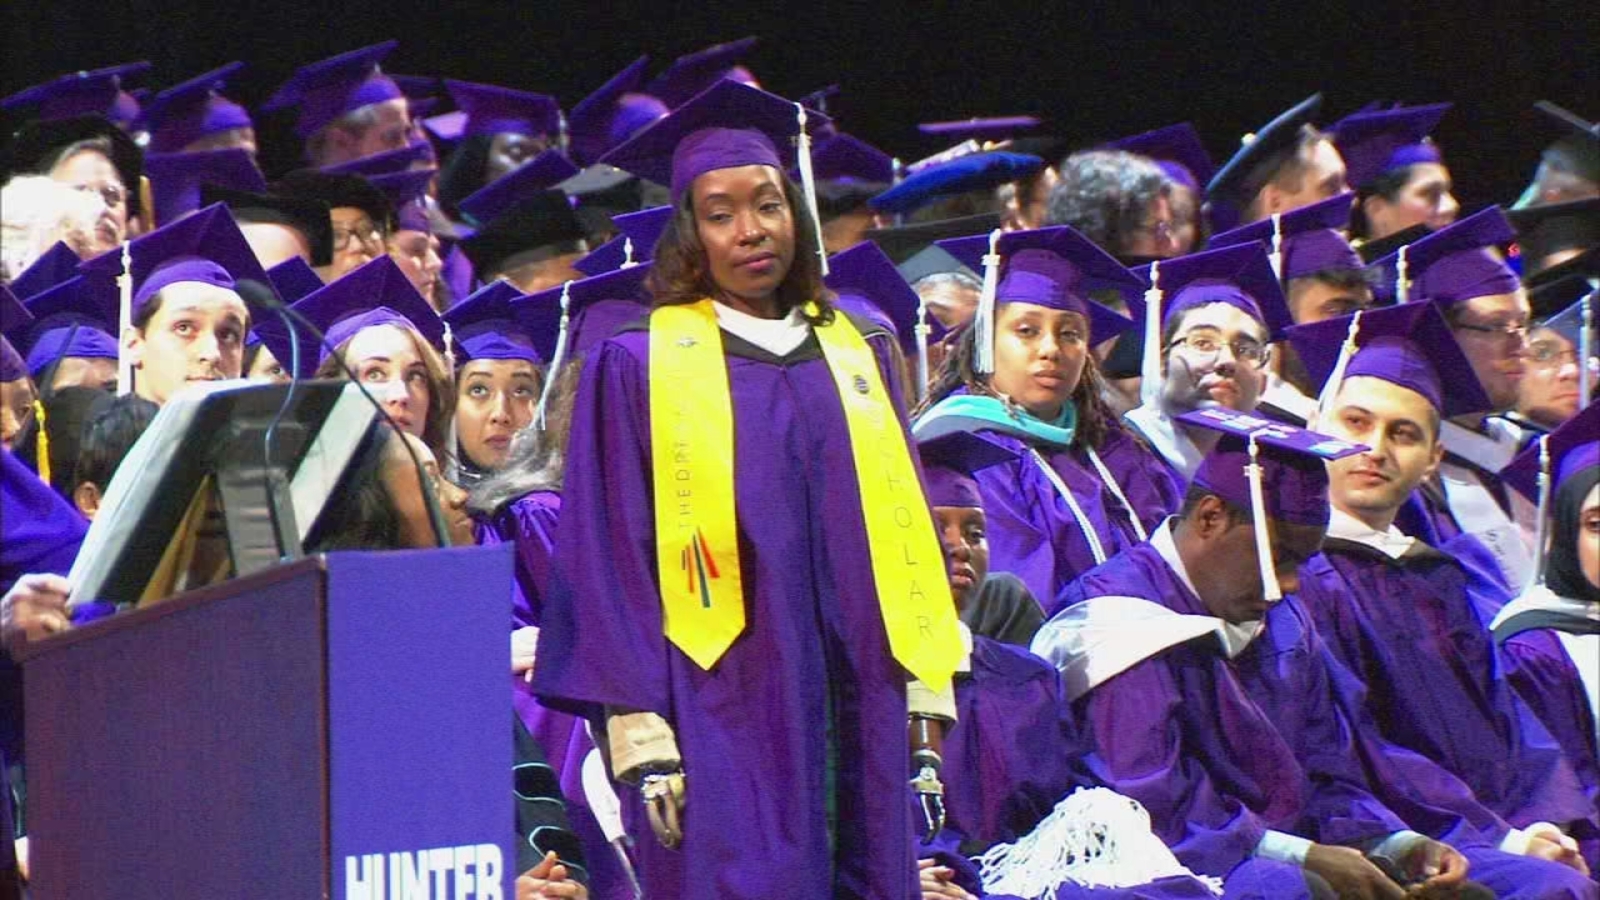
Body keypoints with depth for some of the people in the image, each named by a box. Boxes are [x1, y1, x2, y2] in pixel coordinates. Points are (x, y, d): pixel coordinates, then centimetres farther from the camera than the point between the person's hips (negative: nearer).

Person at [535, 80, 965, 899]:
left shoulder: (856, 359, 15)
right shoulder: (639, 369, 2)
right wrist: (638, 735, -11)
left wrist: (928, 701, 7)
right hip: (723, 728, -4)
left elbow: (903, 532, 16)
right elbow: (610, 560, -2)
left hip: (854, 723, 4)